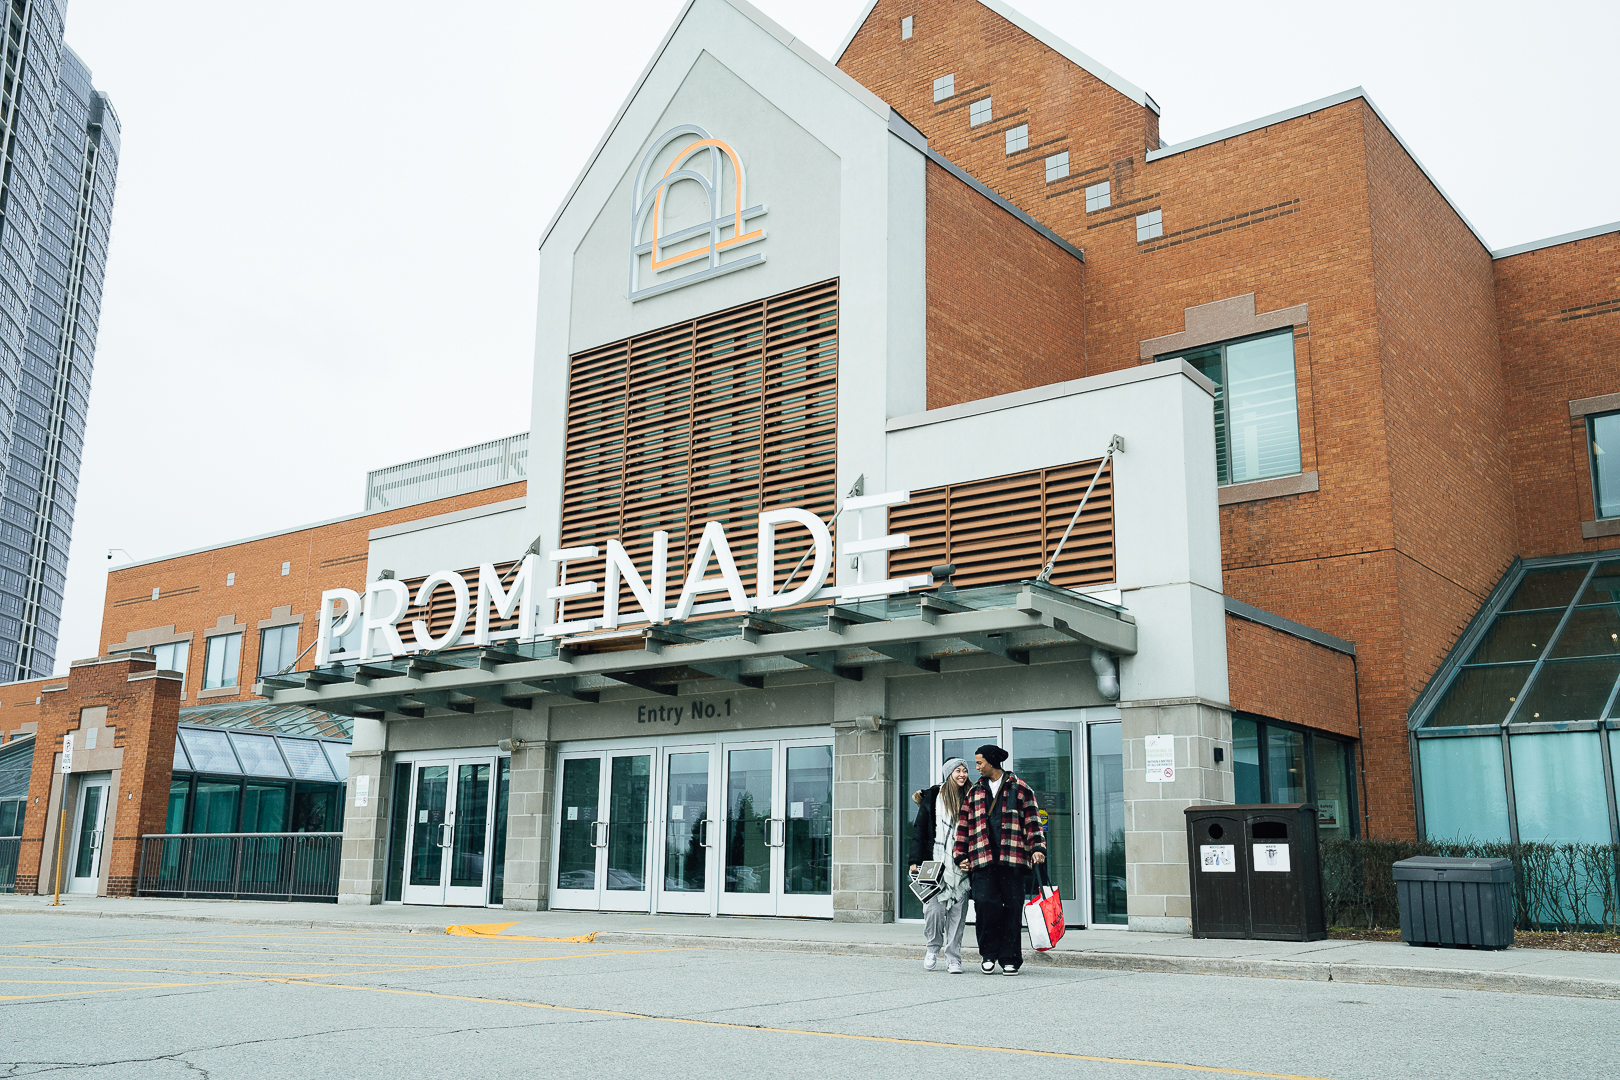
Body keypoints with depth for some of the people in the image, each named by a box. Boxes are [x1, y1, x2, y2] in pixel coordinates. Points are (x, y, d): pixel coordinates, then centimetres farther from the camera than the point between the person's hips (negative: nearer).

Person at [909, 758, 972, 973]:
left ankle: (953, 959, 9)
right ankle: (932, 948, 16)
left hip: (960, 865, 2)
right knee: (934, 908, -9)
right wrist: (916, 861, -3)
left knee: (957, 911, 1)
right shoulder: (932, 797, 3)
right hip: (935, 864, -2)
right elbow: (919, 830, 3)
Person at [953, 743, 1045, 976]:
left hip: (1012, 858, -2)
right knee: (986, 904, -10)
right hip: (983, 858, 2)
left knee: (1012, 907, -2)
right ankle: (989, 954, 7)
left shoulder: (1019, 788, 9)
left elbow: (1032, 820, 6)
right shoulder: (974, 791, 18)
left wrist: (1037, 848, -6)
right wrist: (961, 855, 13)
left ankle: (1009, 959, 8)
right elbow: (964, 824, 19)